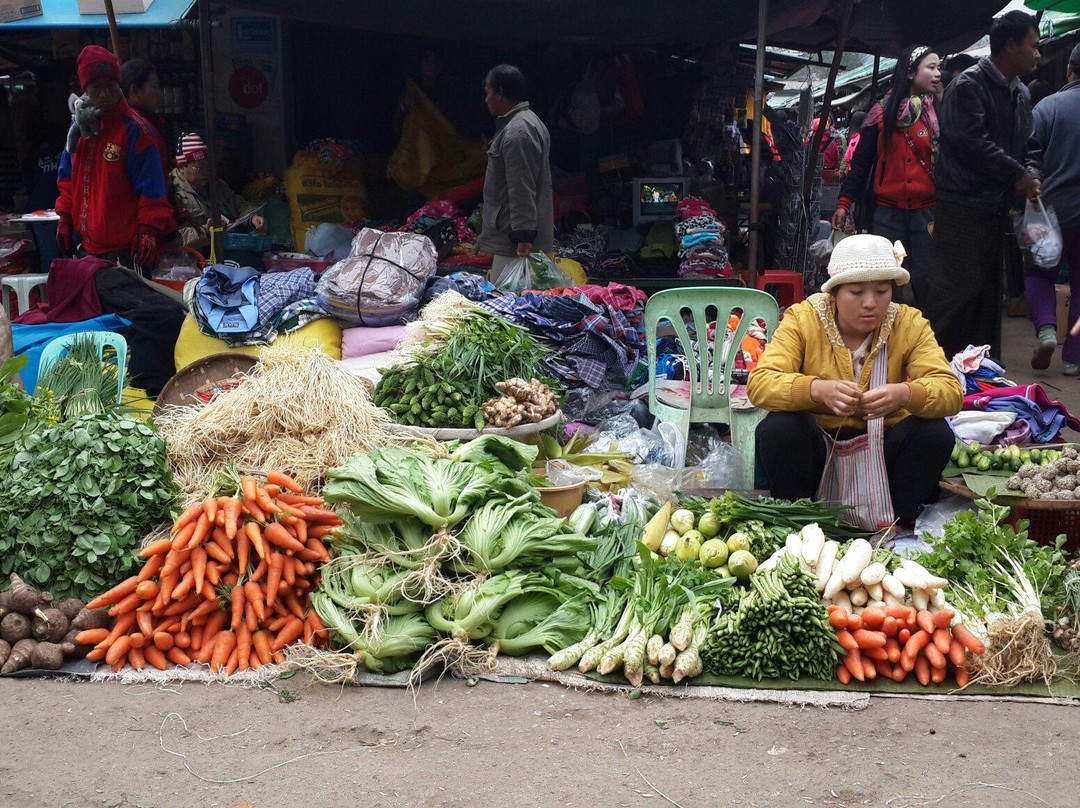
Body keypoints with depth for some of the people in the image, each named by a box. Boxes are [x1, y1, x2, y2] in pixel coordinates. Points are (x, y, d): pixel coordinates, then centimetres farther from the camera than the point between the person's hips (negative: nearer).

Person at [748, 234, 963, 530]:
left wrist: (905, 394, -41)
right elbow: (758, 384, -23)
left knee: (936, 434, -24)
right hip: (818, 446, -1)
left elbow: (951, 391, -17)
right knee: (777, 429, -30)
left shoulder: (910, 323, -5)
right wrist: (818, 390, -43)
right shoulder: (803, 318, -10)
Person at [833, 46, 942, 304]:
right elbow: (861, 160, 7)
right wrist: (844, 203, 2)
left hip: (927, 212, 0)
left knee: (924, 283, -2)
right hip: (887, 213, 0)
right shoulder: (883, 111, 6)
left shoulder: (941, 113, 7)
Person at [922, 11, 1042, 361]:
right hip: (964, 205, -9)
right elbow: (974, 144, -19)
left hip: (997, 207, 9)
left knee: (988, 290, 12)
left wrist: (1030, 177, 1)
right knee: (956, 288, -11)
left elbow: (1025, 145, 21)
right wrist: (1019, 176, -15)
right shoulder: (968, 86, -10)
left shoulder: (1019, 93, 17)